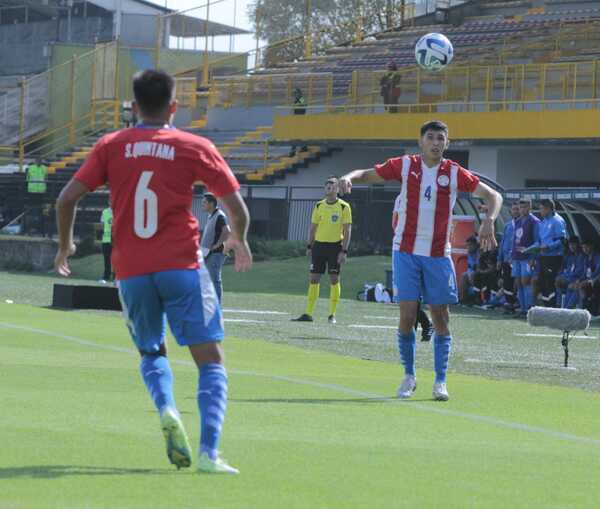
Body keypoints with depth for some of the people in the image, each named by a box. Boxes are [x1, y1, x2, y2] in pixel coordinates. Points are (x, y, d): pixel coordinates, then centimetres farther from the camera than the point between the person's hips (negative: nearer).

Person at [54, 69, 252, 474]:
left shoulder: (111, 146, 5)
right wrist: (239, 241, 23)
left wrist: (65, 244, 19)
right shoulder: (195, 148, 1)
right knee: (211, 360, 3)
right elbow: (237, 208, 1)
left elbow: (67, 199, 1)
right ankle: (208, 452, -15)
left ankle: (166, 409, -7)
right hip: (181, 266, -2)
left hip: (131, 272, 2)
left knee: (151, 352, 24)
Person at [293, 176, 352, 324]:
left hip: (335, 246, -3)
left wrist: (344, 251, -11)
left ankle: (332, 315, 4)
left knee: (334, 279, -3)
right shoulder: (319, 206, 8)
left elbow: (347, 230, -4)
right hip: (319, 245, 3)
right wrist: (309, 246, 8)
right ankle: (308, 313, 3)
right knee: (314, 278, 1)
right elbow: (313, 227, 14)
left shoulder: (344, 207, -3)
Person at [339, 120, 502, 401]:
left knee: (441, 317, 1)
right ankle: (409, 376, 11)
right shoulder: (404, 166, 1)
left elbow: (493, 195, 4)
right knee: (407, 314, -5)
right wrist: (349, 177, -16)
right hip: (406, 252, -1)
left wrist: (489, 221, -15)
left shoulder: (454, 173, 0)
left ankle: (440, 381, 9)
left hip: (438, 256, 1)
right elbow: (367, 174, 7)